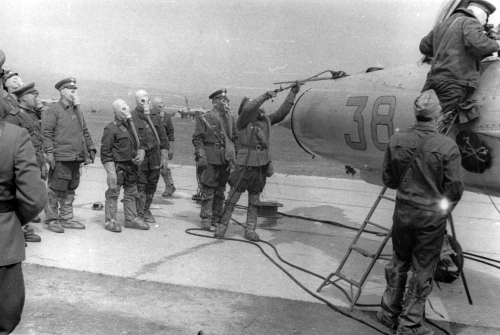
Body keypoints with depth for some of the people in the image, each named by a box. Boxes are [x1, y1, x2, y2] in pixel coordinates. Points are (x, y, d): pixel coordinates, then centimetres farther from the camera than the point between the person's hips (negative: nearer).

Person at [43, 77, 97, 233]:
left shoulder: (77, 111, 19)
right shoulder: (54, 109, -3)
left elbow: (85, 132, 22)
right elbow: (47, 132, -10)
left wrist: (90, 149, 14)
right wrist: (49, 152, -17)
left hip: (76, 158, 7)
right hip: (61, 158, -7)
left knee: (70, 190, 12)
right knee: (56, 191, -1)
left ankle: (66, 219, 21)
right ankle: (51, 220, 8)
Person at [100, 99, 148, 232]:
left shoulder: (131, 126, 14)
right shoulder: (111, 129, -9)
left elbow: (138, 144, 24)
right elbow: (105, 151, -12)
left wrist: (140, 154, 1)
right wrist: (111, 171, -18)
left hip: (131, 166, 8)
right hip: (118, 165, -7)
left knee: (131, 193, 13)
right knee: (113, 193, -2)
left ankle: (131, 219, 23)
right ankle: (110, 221, 6)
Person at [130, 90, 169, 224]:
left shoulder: (155, 117, 12)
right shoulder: (131, 117, -4)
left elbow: (163, 136, 14)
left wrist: (164, 155, 7)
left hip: (154, 157, 5)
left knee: (152, 185, 11)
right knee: (140, 186, -4)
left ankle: (147, 211, 25)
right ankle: (139, 214, 7)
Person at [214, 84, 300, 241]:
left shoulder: (265, 120, 12)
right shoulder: (242, 122, -4)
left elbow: (282, 112, 12)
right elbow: (249, 109, -23)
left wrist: (293, 93, 8)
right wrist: (265, 96, -21)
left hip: (262, 164, 5)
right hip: (245, 164, -5)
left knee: (254, 199, 10)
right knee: (233, 195, 1)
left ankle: (250, 230, 17)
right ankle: (222, 226, 11)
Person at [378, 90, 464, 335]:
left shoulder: (396, 141, -8)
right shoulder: (447, 147, -18)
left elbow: (388, 179, 1)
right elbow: (454, 189, -12)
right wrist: (445, 207, 7)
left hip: (403, 211, 3)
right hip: (432, 216, -3)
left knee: (398, 262, 20)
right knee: (423, 271, 10)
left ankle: (389, 313, 33)